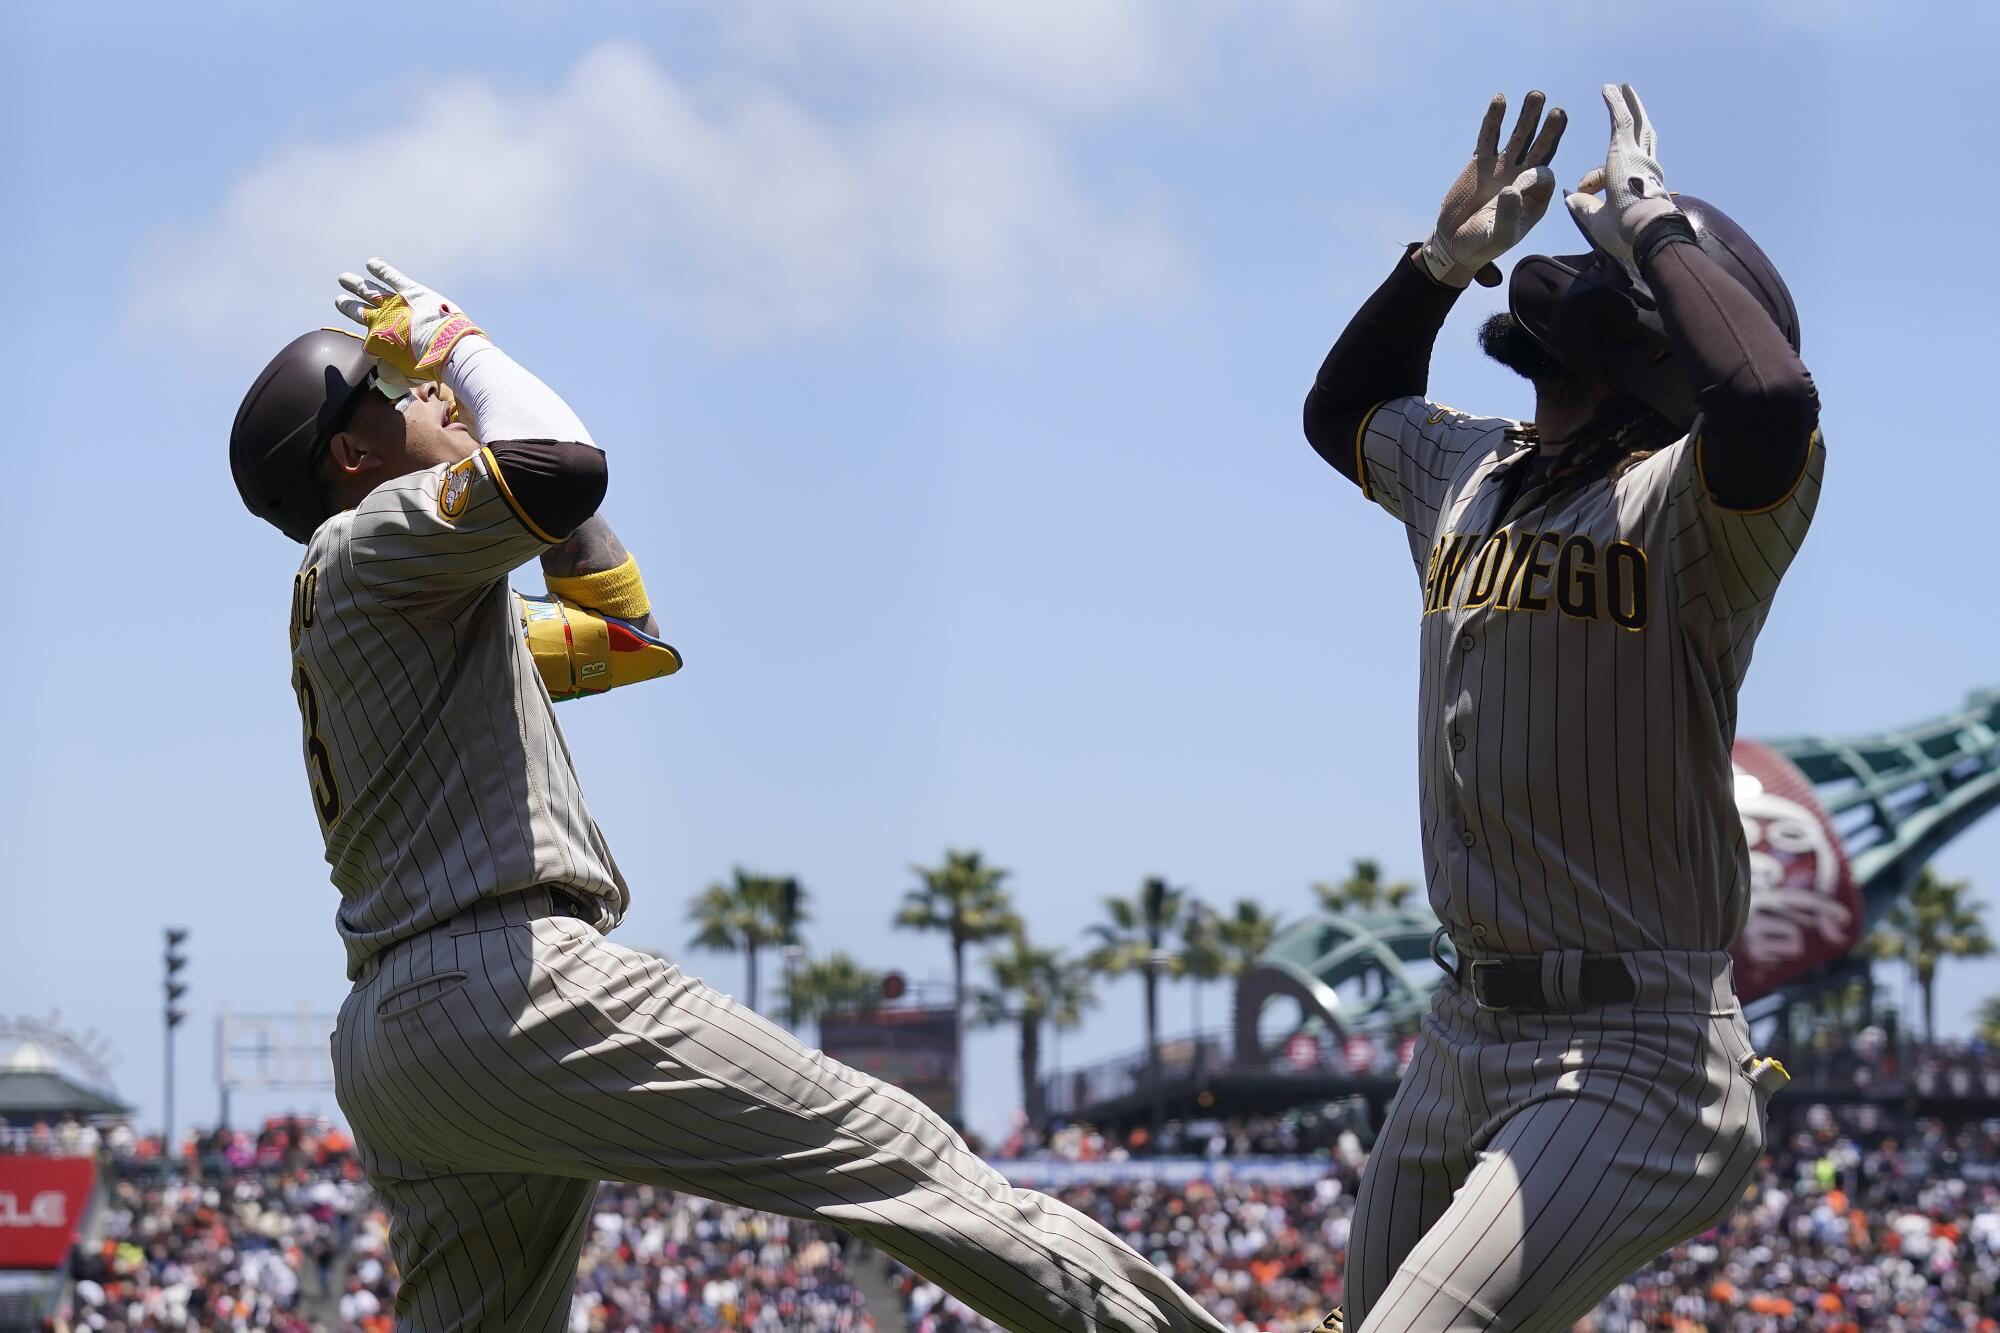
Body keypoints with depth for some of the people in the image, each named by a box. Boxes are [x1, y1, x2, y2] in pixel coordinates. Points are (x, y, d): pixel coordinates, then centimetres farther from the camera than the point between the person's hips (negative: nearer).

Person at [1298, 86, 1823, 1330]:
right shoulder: (1470, 471, 13)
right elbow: (1343, 408, 36)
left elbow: (1769, 403, -37)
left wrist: (1650, 225, -21)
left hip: (1634, 1054, -9)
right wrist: (1447, 253, 20)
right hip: (1467, 1031, 9)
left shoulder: (1683, 503, -12)